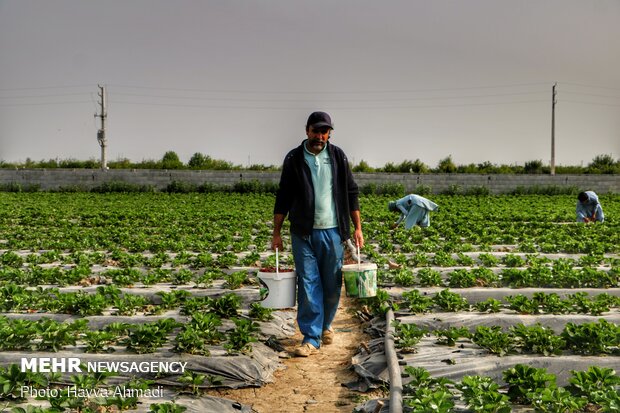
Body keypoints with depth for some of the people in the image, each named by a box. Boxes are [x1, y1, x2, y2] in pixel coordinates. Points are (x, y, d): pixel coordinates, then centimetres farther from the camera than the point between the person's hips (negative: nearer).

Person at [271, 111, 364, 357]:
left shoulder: (338, 157, 4)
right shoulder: (293, 159, 2)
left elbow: (351, 194, 9)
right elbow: (283, 198, 5)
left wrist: (358, 228, 4)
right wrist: (276, 233, 2)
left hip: (332, 231, 1)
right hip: (303, 233, -1)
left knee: (332, 285, 8)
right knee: (308, 285, -4)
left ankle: (326, 325, 31)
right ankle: (311, 338, 2)